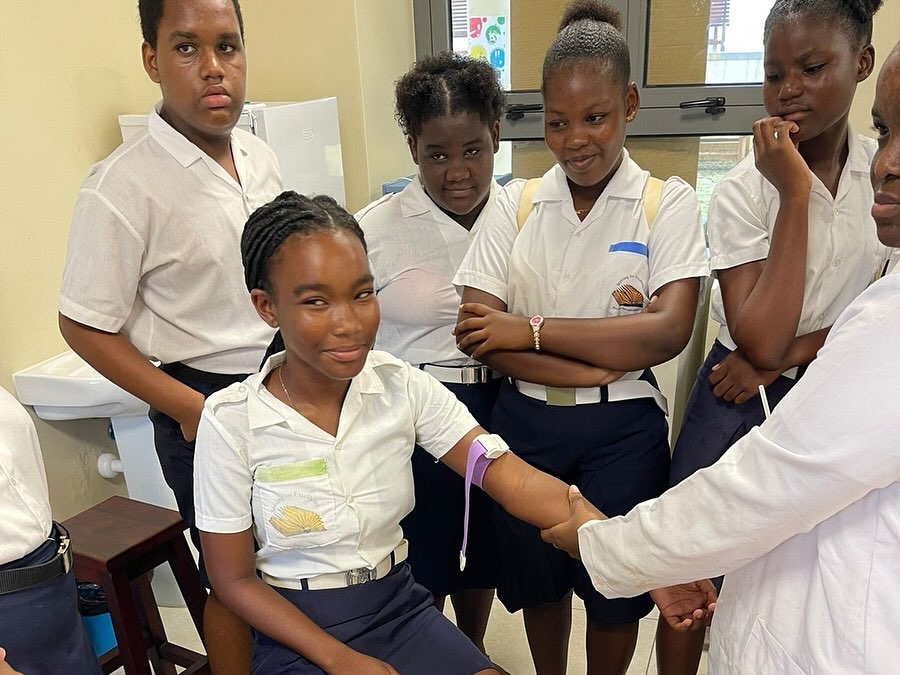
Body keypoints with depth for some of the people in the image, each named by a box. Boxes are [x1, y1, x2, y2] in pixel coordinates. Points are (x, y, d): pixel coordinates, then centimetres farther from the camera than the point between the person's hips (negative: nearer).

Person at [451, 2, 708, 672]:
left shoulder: (668, 203, -5)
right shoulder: (517, 205, 0)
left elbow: (669, 331, -17)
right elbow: (477, 333, -9)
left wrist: (532, 329, -18)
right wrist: (595, 365, -18)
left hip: (622, 430, -2)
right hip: (526, 422, 2)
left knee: (615, 589, 16)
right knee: (538, 580, 19)